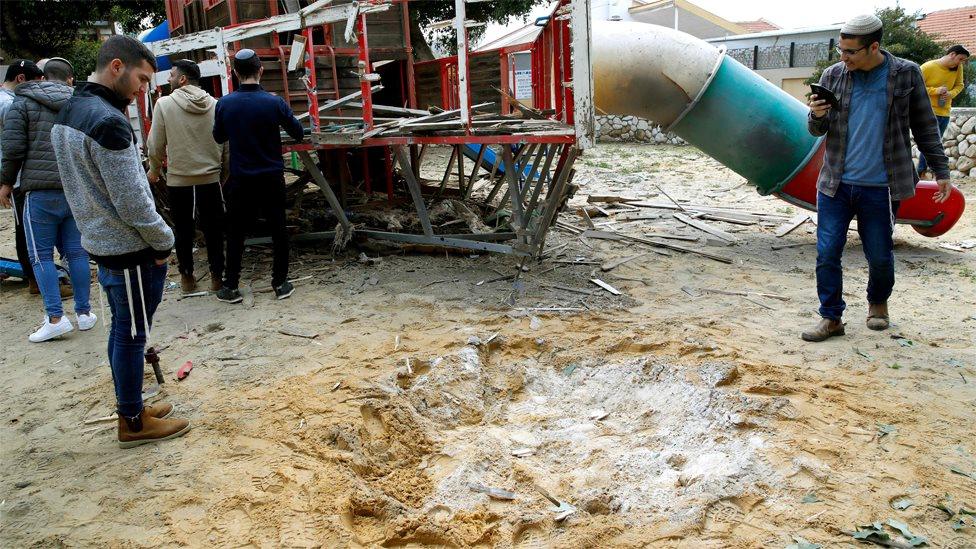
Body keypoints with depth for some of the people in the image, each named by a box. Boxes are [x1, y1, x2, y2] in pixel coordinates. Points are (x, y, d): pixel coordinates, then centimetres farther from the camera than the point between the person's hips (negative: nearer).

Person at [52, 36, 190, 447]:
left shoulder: (69, 112, 9)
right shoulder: (108, 121, -22)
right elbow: (132, 202, -22)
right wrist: (164, 242, -9)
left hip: (101, 242, 9)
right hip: (131, 251, -9)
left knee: (123, 330, 18)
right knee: (131, 334, 3)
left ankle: (131, 406, 32)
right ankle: (133, 423, 16)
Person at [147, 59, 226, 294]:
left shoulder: (164, 104, -8)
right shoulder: (215, 105, -2)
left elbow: (156, 144, -4)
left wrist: (155, 169, 13)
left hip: (178, 179, -1)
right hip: (211, 178, 2)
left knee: (184, 230, 11)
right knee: (213, 229, 10)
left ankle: (187, 275, 20)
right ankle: (216, 276, 15)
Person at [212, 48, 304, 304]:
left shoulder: (224, 103, -7)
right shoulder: (274, 102, -12)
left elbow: (219, 137, 7)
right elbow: (298, 133, -1)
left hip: (240, 180, 1)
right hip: (272, 178, -1)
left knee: (236, 232, 11)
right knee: (278, 230, 12)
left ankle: (231, 287, 15)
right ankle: (281, 283, 16)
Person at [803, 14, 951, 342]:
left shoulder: (906, 74, -1)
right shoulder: (833, 75, 3)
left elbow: (925, 127, 7)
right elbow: (817, 130, 9)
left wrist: (941, 171, 7)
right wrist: (817, 116, -14)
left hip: (879, 188, -1)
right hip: (835, 184, 2)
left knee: (880, 256, 8)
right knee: (827, 253, -1)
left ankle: (878, 303, 35)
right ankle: (831, 319, 10)